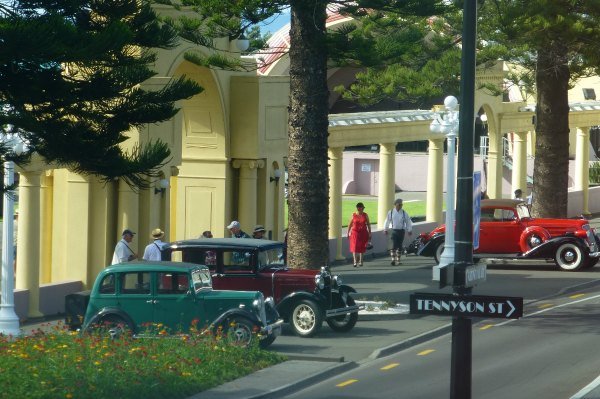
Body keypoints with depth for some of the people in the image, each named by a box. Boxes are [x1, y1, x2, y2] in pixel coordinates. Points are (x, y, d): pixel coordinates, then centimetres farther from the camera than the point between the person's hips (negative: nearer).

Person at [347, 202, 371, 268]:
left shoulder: (365, 215, 2)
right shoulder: (354, 215, -1)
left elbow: (368, 224, 7)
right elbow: (350, 224, 5)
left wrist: (369, 234, 5)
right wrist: (348, 233, 5)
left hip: (363, 233, 2)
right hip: (355, 233, -2)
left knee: (362, 248, 8)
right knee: (355, 247, -11)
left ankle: (360, 261, 22)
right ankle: (355, 262, -13)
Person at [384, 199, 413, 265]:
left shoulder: (404, 213, 2)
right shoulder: (391, 212, 1)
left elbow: (408, 222, 8)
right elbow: (387, 221, 9)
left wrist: (409, 230, 8)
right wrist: (385, 229, 13)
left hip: (401, 231, 2)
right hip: (394, 231, -2)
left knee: (399, 246, 7)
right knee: (394, 245, -13)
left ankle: (398, 260, 16)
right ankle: (393, 259, -16)